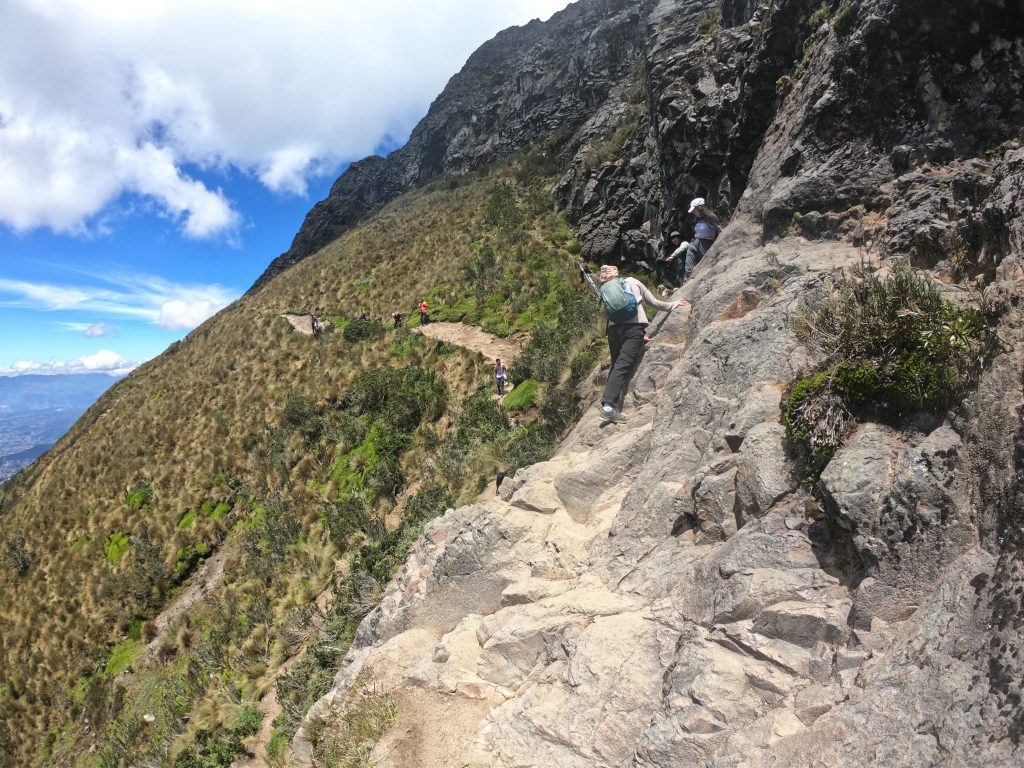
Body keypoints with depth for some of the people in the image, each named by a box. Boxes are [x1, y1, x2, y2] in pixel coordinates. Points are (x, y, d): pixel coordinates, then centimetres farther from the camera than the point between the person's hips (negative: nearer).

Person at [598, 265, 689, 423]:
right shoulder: (632, 281, 19)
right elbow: (653, 302, 21)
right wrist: (672, 305, 38)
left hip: (614, 328, 3)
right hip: (634, 327, -3)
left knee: (616, 366, 18)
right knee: (622, 367, -13)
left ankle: (607, 402, 13)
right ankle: (609, 405, -25)